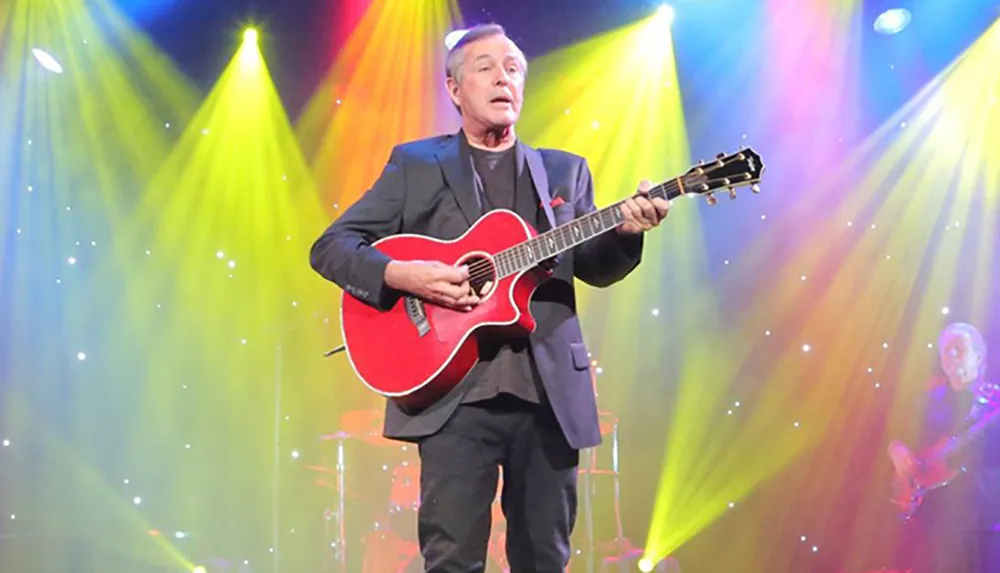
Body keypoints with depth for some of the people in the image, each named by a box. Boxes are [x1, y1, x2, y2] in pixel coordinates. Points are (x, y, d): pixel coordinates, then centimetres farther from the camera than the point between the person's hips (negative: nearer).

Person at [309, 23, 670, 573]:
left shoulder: (566, 170, 16)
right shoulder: (415, 163, 9)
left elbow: (595, 268, 10)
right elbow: (330, 246, 4)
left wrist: (624, 232, -12)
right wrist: (399, 274, -14)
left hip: (550, 393, 3)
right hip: (452, 395, -2)